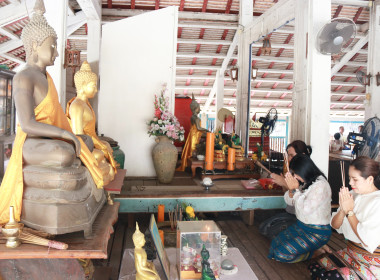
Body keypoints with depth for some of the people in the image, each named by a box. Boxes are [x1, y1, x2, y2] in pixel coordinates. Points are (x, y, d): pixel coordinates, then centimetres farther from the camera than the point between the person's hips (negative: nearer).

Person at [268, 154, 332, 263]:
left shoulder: (321, 186, -22)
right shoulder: (303, 182, 1)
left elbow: (304, 210, -25)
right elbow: (289, 201, 10)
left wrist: (296, 189, -20)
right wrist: (291, 189, -11)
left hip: (317, 232, -8)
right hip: (301, 225, 8)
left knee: (281, 253, -18)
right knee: (274, 244, -5)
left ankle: (315, 251, 1)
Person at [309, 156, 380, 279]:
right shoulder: (353, 195, 3)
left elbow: (367, 241, -21)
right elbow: (335, 225, 6)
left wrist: (350, 211, -15)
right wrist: (343, 210, -14)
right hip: (350, 254, 6)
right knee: (315, 269, -9)